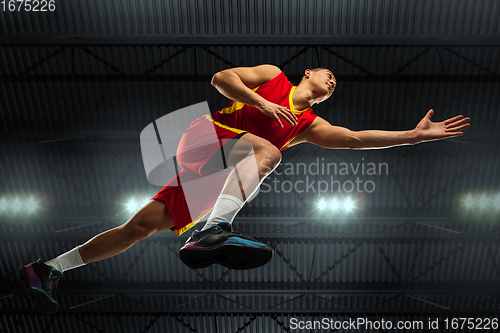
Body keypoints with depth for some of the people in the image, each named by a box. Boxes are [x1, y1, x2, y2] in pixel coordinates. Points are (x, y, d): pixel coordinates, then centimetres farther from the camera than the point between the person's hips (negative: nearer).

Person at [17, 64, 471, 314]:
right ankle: (214, 230, -50)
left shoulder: (309, 126, 19)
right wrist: (263, 104, -11)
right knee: (267, 149, -30)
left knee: (139, 229, 0)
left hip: (210, 179, 4)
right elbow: (222, 77, 1)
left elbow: (357, 139, 11)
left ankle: (49, 270, 11)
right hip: (203, 139, -4)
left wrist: (417, 135, 10)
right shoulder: (273, 75, 11)